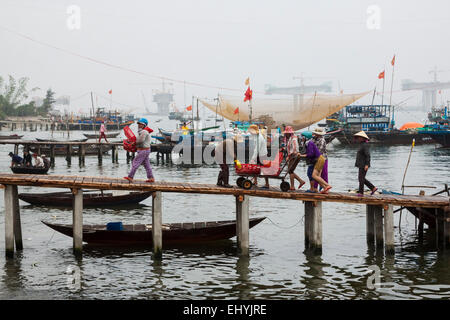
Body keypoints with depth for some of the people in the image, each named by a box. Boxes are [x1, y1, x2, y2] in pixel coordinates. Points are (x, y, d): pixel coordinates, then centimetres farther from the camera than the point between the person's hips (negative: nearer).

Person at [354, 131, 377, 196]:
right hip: (361, 165, 10)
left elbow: (368, 155, -21)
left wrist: (367, 165, -25)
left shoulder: (365, 145, -15)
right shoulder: (362, 144, 14)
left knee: (361, 178, -5)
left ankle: (361, 192, 2)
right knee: (361, 178, 12)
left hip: (364, 165, -10)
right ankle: (373, 188, 15)